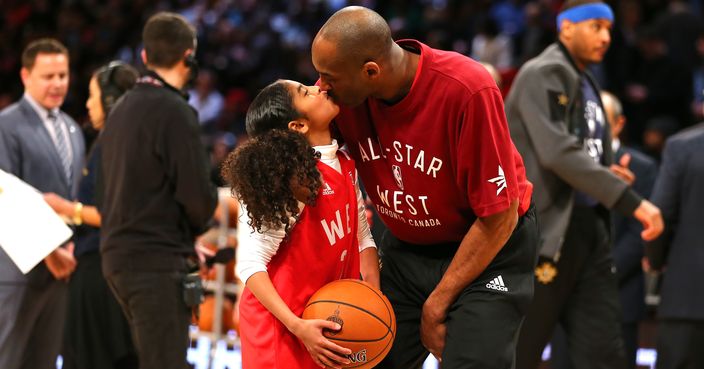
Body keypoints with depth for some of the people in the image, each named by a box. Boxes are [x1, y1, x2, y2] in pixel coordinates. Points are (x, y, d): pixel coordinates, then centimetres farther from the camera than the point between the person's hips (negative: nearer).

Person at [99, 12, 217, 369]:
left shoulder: (121, 109, 12)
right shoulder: (175, 112, -14)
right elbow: (198, 195, -17)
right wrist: (197, 224, 6)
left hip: (118, 254, 8)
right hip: (157, 260, -8)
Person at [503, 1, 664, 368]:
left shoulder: (585, 85, 18)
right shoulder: (544, 74, -9)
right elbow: (557, 151, -22)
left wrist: (605, 175, 2)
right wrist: (631, 201, -26)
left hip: (590, 229, 8)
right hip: (546, 230, -8)